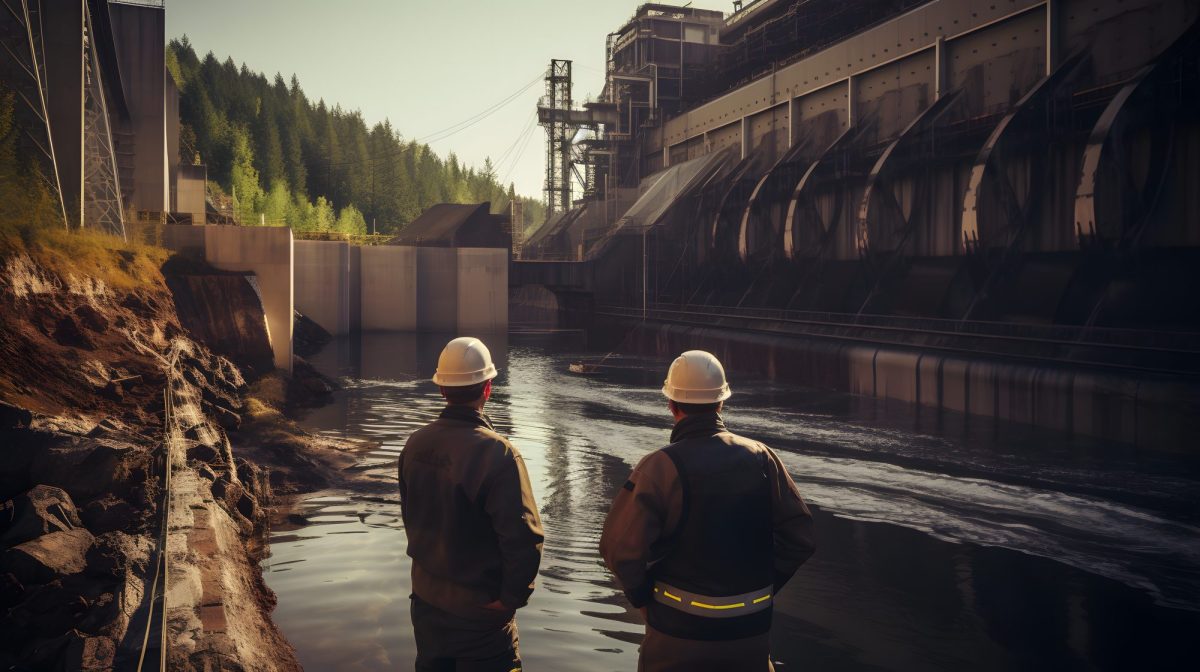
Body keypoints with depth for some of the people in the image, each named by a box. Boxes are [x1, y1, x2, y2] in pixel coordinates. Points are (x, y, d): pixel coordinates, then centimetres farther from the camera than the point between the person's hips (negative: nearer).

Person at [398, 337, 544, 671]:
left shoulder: (416, 444, -6)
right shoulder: (496, 453, -26)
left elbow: (410, 515, 7)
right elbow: (524, 538, -27)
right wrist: (512, 597, -12)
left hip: (426, 597, 6)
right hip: (479, 607, -6)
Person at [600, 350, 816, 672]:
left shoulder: (661, 466, -16)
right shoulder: (761, 458, -5)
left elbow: (621, 547, -18)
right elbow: (799, 537, -1)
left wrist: (644, 597, -2)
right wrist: (764, 588, 8)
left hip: (679, 631, -3)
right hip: (752, 631, 3)